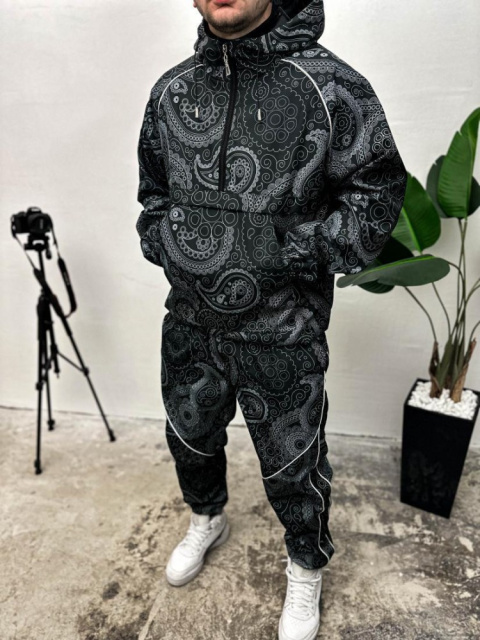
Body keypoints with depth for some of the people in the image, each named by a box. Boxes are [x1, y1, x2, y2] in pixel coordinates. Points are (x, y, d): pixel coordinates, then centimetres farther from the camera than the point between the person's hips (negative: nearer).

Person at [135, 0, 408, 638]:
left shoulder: (332, 87, -10)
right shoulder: (172, 90, 6)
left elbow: (377, 195, -7)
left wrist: (298, 259, -17)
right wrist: (166, 247, -1)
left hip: (283, 334, -4)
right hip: (190, 322, 5)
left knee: (292, 464, 12)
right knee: (190, 435, 25)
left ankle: (306, 569, 44)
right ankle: (208, 520, 58)